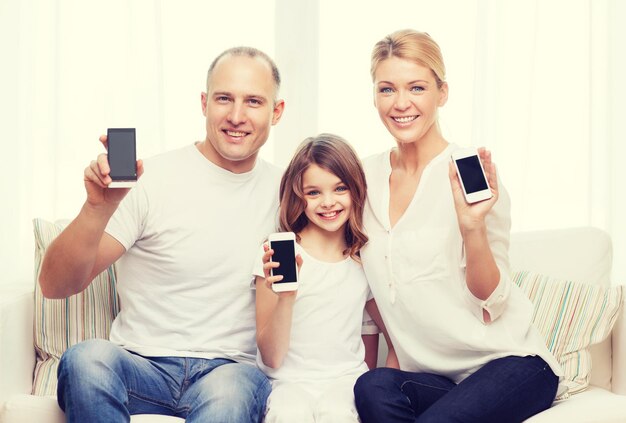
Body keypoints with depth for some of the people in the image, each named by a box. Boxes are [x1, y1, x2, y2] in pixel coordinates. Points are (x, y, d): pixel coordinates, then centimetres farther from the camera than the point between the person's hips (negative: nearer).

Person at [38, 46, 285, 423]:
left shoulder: (284, 191, 8)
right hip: (142, 366, 1)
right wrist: (98, 209, -27)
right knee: (86, 358, -34)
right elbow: (55, 286, -9)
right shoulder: (152, 180, -3)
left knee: (232, 389, -37)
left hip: (230, 369, 0)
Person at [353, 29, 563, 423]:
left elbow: (492, 302, -11)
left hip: (510, 362, -3)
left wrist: (472, 226, -26)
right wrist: (379, 361, 6)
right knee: (374, 387, -29)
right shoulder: (367, 176, 4)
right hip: (430, 376, 4)